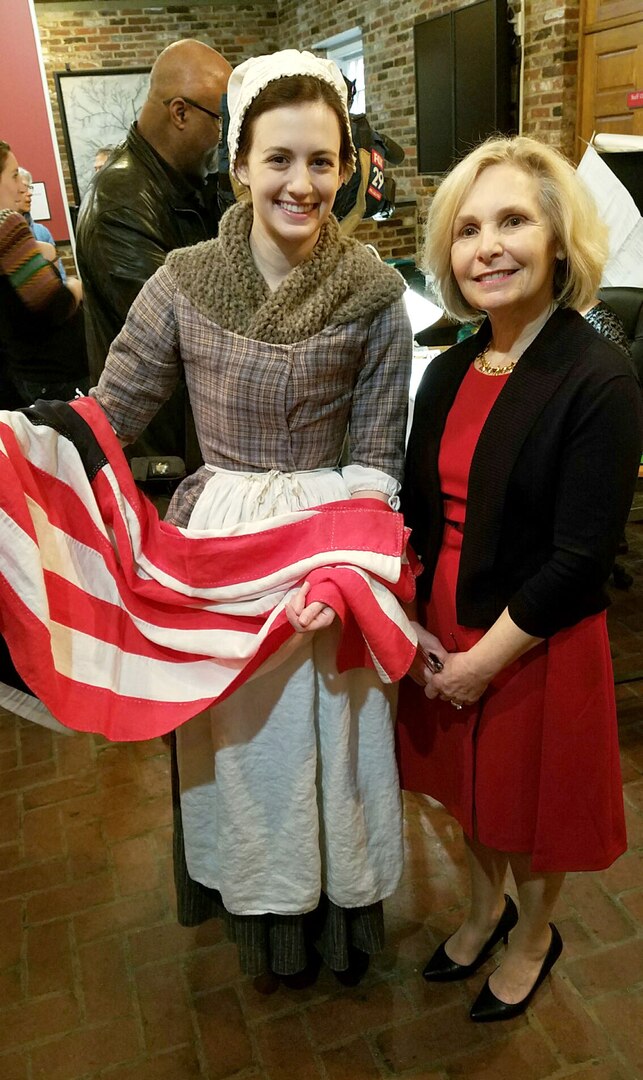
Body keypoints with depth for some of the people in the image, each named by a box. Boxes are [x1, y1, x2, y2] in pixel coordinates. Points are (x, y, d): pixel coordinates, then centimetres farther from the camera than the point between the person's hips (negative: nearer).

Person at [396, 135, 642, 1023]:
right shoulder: (448, 372, 0)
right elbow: (418, 508, 5)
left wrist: (485, 662, -16)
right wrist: (415, 625, -4)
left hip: (538, 643, -5)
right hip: (447, 631, 6)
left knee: (533, 799, 18)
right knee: (470, 785, 24)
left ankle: (534, 937, 49)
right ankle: (485, 909, 54)